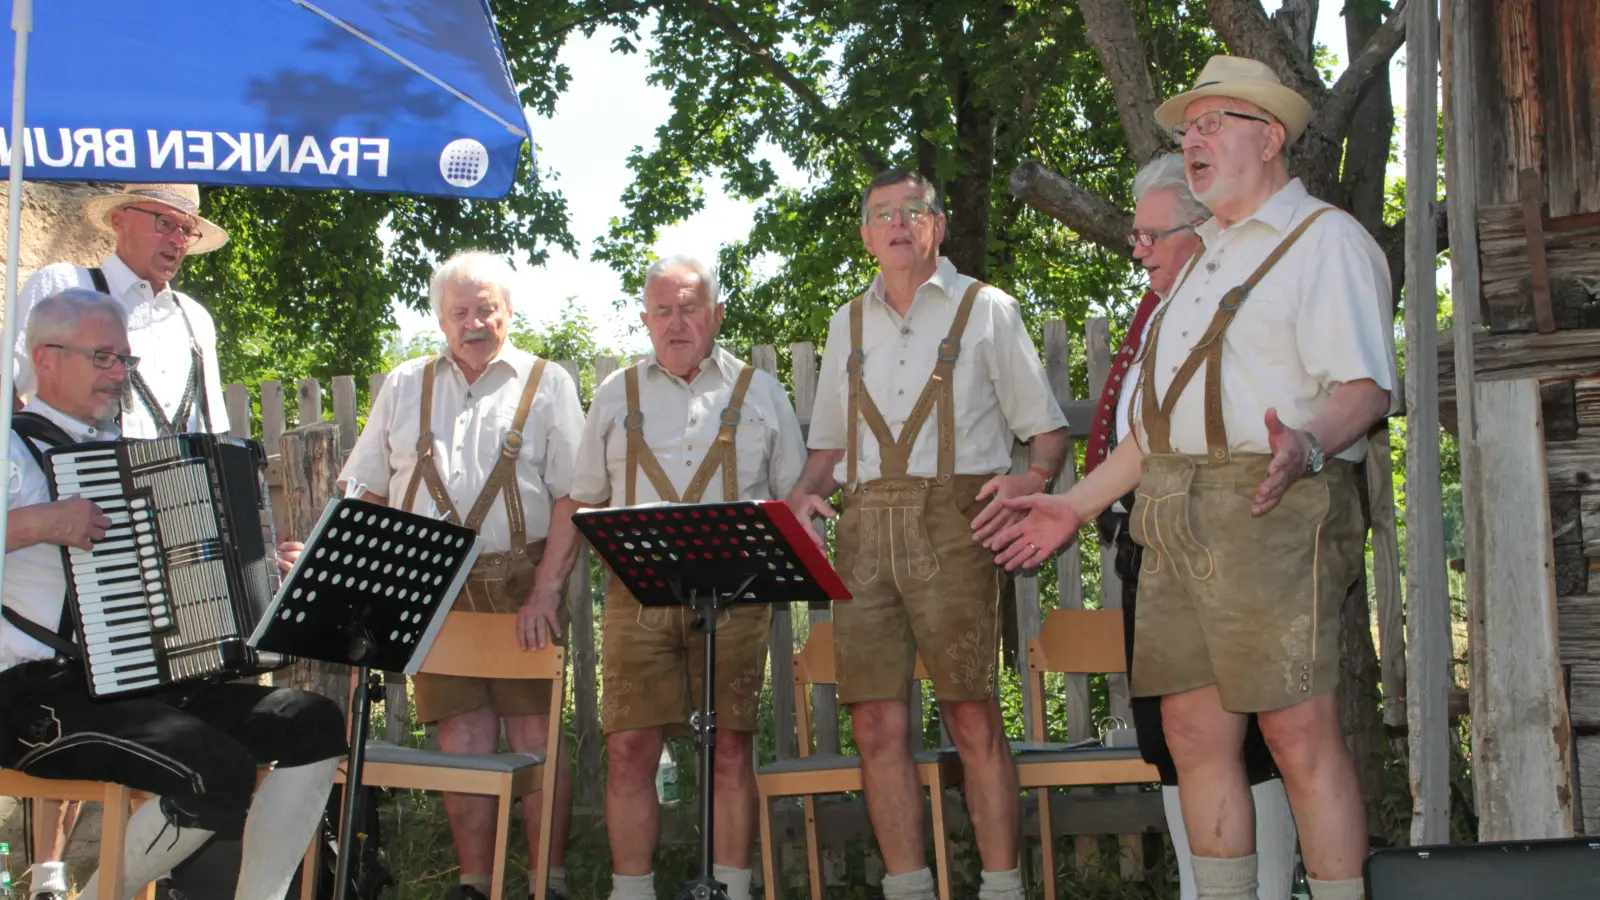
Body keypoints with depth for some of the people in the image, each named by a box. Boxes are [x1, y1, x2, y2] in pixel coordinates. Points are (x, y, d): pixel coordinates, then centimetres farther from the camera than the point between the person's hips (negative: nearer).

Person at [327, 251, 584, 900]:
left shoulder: (546, 384, 5)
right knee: (461, 742, 2)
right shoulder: (404, 387, 14)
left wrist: (545, 592, -13)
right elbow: (365, 494, 13)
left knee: (535, 737, -2)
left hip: (519, 588, -2)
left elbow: (573, 499, -3)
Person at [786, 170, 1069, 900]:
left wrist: (1032, 479, -12)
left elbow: (1048, 428, 8)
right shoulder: (849, 323, 21)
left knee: (973, 718, -7)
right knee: (876, 723, -1)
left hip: (952, 522, -3)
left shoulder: (986, 310, 10)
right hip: (865, 528, 4)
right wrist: (806, 494, 5)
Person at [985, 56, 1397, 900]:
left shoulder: (1325, 239, 0)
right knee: (1192, 729, 7)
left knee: (1299, 736, -9)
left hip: (1269, 512, -8)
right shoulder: (1206, 256, 26)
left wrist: (1307, 444, -34)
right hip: (1175, 516, 8)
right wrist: (1077, 505, 24)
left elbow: (1367, 384, -13)